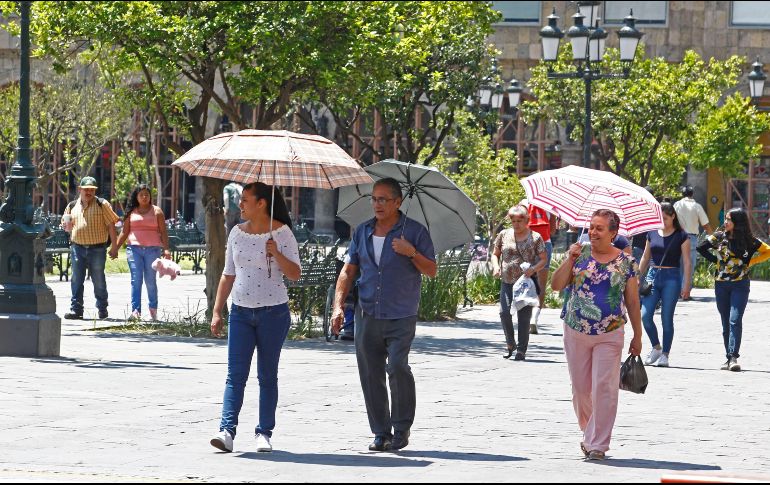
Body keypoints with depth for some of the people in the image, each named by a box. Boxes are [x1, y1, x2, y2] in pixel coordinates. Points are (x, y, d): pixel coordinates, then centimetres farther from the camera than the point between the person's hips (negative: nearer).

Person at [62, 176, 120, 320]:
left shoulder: (102, 205, 1)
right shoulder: (72, 206, 12)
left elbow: (111, 225, 0)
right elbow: (67, 227, 22)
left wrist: (114, 246, -5)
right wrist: (67, 227, -4)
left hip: (97, 249, -3)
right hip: (77, 247, 3)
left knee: (98, 280, 4)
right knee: (76, 280, 1)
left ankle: (102, 309, 14)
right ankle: (76, 309, 4)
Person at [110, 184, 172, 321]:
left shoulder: (157, 211, 9)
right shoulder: (131, 212, 12)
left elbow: (163, 232, 5)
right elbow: (125, 232, 14)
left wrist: (166, 249, -6)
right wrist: (115, 248, 7)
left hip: (152, 249, -1)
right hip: (134, 248, 1)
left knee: (150, 281, 2)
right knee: (136, 280, -8)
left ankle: (153, 310, 16)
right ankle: (135, 311, -12)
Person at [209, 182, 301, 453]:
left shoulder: (281, 232, -4)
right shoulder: (237, 233, 9)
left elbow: (295, 274, -7)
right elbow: (228, 275, 14)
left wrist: (276, 254, -23)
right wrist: (217, 311, 10)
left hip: (273, 312, -3)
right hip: (241, 312, 3)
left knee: (267, 375, 4)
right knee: (235, 374, -7)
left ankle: (264, 433, 10)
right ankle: (227, 430, -15)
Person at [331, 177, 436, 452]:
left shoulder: (414, 231, 2)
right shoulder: (362, 232, 12)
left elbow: (431, 271, 2)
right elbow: (348, 271, 14)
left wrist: (411, 253, -14)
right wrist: (338, 305, 3)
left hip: (401, 317, -4)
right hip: (367, 315, 4)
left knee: (397, 367, -18)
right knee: (370, 375, 2)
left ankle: (401, 430, -5)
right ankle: (381, 433, 11)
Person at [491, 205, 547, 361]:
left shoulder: (535, 237, 2)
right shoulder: (504, 235, 8)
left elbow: (544, 259, 3)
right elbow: (495, 254, 18)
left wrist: (534, 269, -16)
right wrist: (496, 266, -3)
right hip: (507, 282, 2)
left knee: (524, 317, -2)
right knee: (504, 312, -13)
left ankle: (521, 350, 7)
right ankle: (510, 344, 7)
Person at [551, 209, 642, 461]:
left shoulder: (626, 262, 0)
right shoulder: (579, 254, 3)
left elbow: (632, 301, 5)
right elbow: (556, 285, -3)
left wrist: (637, 336, 5)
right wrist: (570, 259, -14)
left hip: (609, 336, -2)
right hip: (576, 333, 2)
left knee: (604, 388, -9)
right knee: (580, 387, 10)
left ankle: (597, 444, -5)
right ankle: (589, 432, 32)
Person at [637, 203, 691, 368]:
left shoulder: (681, 236, -1)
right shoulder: (652, 234, 10)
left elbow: (686, 262, -2)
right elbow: (645, 258, 17)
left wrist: (687, 284, -8)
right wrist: (638, 278, 13)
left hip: (671, 278, -4)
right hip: (653, 275, 4)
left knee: (667, 318, -3)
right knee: (645, 315, -8)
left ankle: (665, 354, 6)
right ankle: (656, 347, 12)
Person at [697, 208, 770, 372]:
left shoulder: (748, 240, -2)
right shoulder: (719, 237, 3)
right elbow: (701, 248, 12)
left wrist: (750, 261, -3)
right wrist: (716, 260, 6)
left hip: (740, 285, -3)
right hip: (721, 284, 3)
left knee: (735, 320, -16)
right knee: (726, 323, 7)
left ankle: (734, 358, -22)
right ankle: (729, 358, 14)